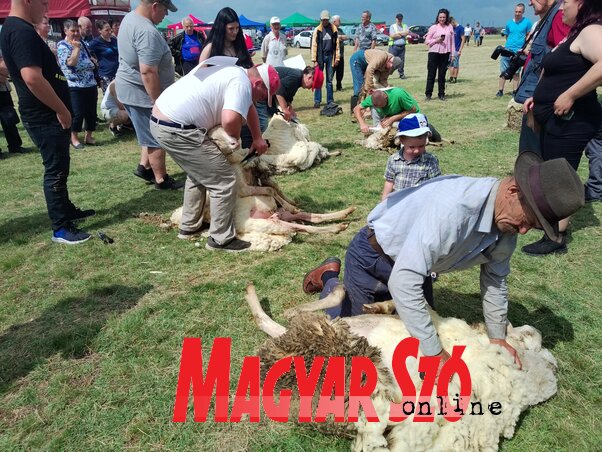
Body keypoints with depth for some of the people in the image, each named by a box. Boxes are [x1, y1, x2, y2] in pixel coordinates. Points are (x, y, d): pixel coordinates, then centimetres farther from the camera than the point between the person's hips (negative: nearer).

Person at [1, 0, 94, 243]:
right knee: (56, 170, -4)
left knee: (58, 167, 20)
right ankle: (61, 228, 5)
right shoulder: (22, 31, -20)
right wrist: (62, 110, -20)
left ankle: (66, 209, 34)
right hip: (45, 117, -10)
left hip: (45, 115, 10)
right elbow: (32, 78, -29)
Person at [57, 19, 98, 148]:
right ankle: (74, 137, 12)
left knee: (91, 112, 7)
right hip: (75, 86, -7)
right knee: (78, 113, -4)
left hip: (91, 84, 7)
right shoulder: (62, 45, -6)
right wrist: (76, 47, -16)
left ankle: (88, 136, 20)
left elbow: (89, 59, 27)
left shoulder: (81, 43, 15)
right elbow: (71, 62, -20)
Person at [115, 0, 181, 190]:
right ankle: (162, 180, 14)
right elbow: (148, 72, -31)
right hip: (141, 93, -10)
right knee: (156, 139, 3)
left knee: (149, 134, 23)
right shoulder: (147, 32, -26)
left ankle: (144, 167, 31)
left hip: (130, 89, 10)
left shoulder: (129, 18, 9)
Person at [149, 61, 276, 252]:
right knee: (224, 181, -3)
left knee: (199, 173, 27)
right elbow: (230, 120, -29)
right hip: (177, 130, -11)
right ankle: (221, 239, 9)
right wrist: (236, 139, -8)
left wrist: (257, 138, 25)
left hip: (160, 121, 11)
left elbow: (247, 107, 30)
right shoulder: (242, 83, -13)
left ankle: (189, 226, 36)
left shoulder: (234, 72, 19)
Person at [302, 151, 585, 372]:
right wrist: (434, 353, -37)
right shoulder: (454, 205, -41)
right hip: (371, 256, -7)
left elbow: (494, 279, 3)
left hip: (412, 262, 8)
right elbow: (403, 281, -43)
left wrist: (497, 337, 3)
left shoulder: (507, 224, -14)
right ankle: (330, 277, 30)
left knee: (426, 323, 24)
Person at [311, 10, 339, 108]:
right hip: (320, 57, -1)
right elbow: (314, 45, -1)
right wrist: (314, 60, -7)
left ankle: (330, 100, 13)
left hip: (330, 56, 2)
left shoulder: (334, 29, 7)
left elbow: (337, 44, 7)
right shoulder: (317, 30, 2)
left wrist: (337, 58, 0)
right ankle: (317, 101, 2)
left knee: (329, 80, 8)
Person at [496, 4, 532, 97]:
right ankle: (500, 90, 7)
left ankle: (514, 91, 8)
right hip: (507, 50, 3)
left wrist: (524, 48, -7)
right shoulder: (509, 23, 8)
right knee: (503, 71, 2)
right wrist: (510, 43, 8)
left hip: (518, 52, -3)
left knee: (516, 72, 2)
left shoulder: (527, 22, -1)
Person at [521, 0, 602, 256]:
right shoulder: (576, 33, 17)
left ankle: (556, 240, 3)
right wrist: (539, 97, 15)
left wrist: (570, 96, -29)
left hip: (570, 119, -10)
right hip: (557, 117, 11)